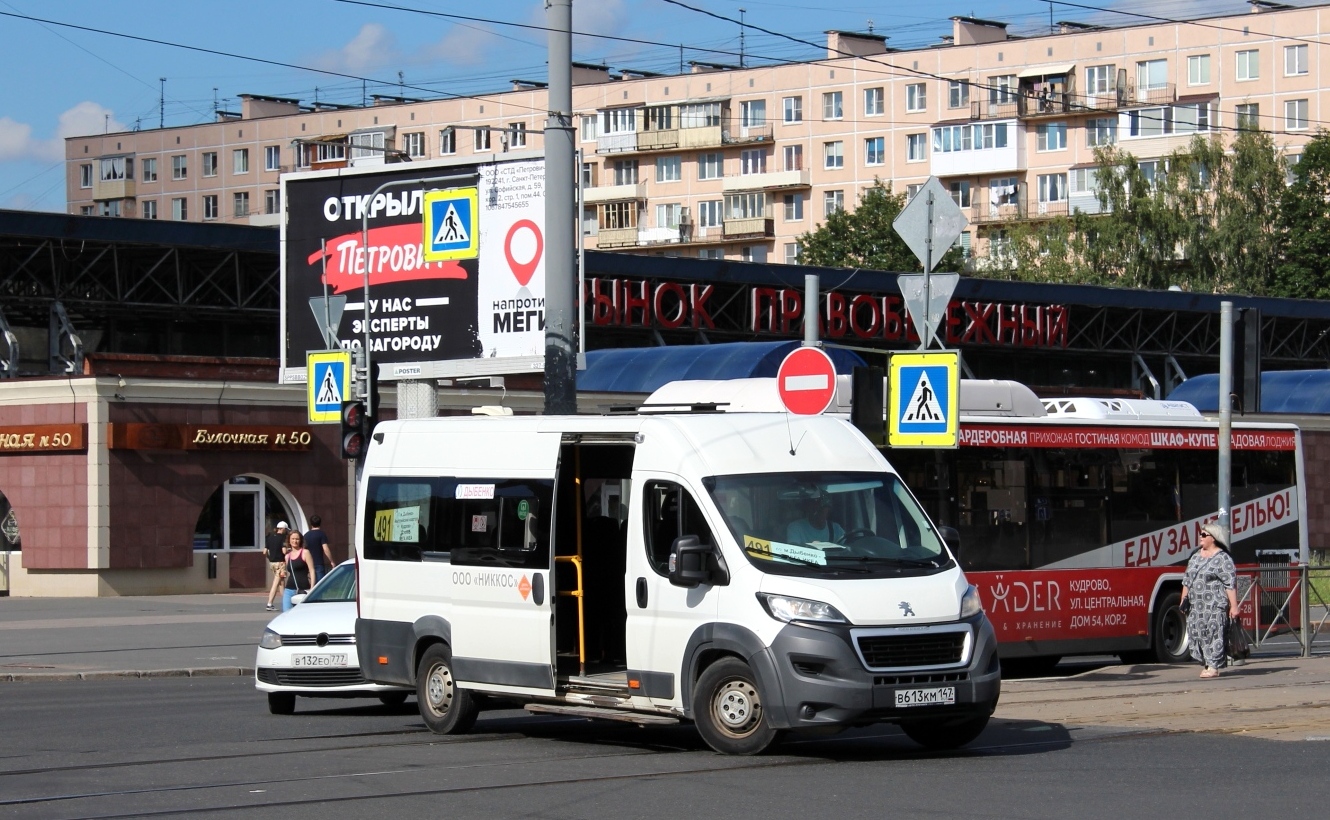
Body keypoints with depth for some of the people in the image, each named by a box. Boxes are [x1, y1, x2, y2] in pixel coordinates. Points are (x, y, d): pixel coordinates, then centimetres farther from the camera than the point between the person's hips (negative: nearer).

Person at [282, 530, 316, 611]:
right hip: (289, 590, 5)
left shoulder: (305, 553, 0)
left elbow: (311, 570, -6)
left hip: (303, 590, -5)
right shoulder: (287, 556, 16)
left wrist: (312, 588, -14)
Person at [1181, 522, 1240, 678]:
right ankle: (1207, 664, 13)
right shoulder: (1196, 556, 17)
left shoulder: (1223, 558, -7)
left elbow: (1231, 584, -13)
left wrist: (1234, 607, -17)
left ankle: (1213, 667, -8)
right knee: (1197, 634, 5)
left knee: (1214, 634, -9)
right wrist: (1184, 599, 18)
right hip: (1196, 606, 8)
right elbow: (1187, 579, 23)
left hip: (1215, 606, -8)